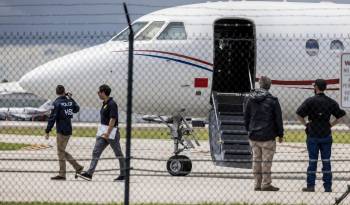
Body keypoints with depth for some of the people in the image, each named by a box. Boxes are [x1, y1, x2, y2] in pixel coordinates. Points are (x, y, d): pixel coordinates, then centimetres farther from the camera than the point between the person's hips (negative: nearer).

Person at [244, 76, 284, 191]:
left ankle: (257, 184, 13)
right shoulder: (272, 100, -9)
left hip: (253, 135, 5)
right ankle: (266, 184, -1)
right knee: (266, 160, -1)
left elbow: (246, 117, 12)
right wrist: (280, 134, 3)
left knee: (256, 160, 10)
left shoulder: (251, 100, 5)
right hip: (267, 136, -5)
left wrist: (249, 130, 22)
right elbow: (278, 119, -5)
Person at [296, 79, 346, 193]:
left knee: (312, 161, 3)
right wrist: (331, 125, 7)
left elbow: (299, 114, -14)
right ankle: (328, 187, 7)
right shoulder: (331, 102, 2)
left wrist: (306, 124, -1)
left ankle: (310, 186, 5)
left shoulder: (310, 101, -8)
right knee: (326, 161, 6)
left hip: (312, 136, -2)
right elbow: (340, 116, 3)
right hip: (326, 136, 2)